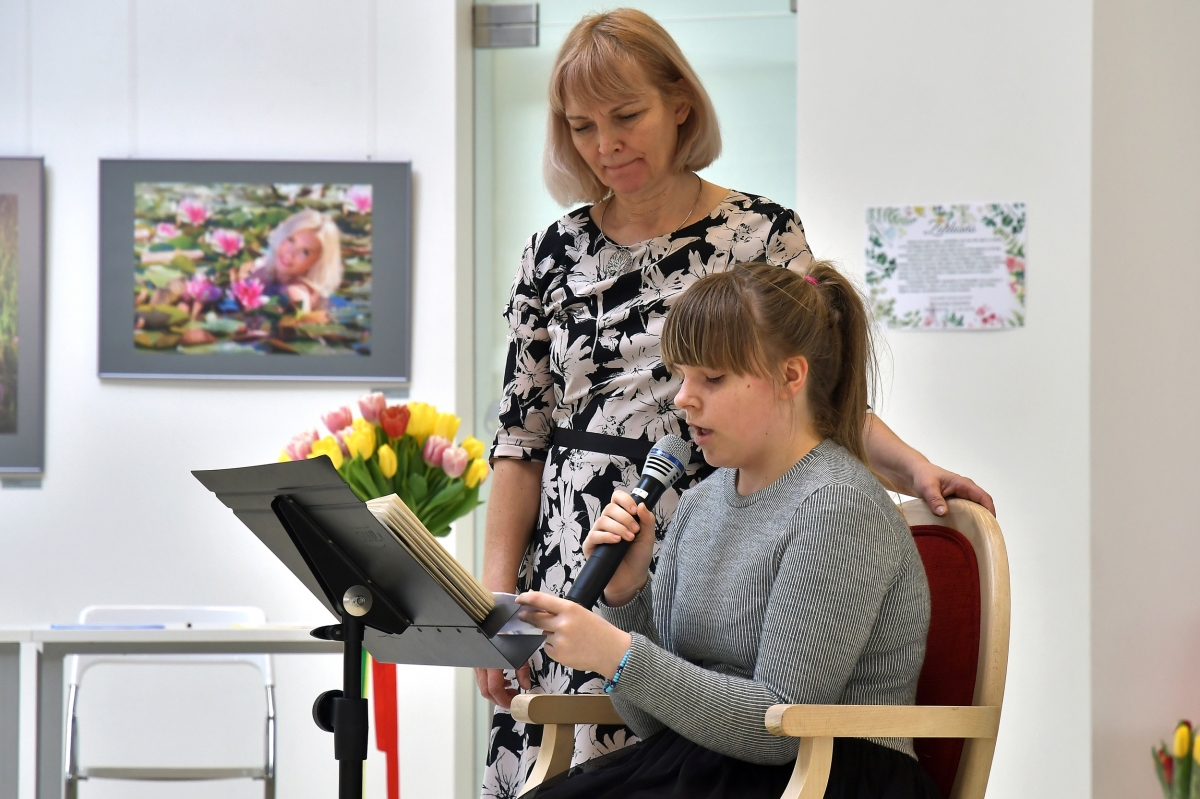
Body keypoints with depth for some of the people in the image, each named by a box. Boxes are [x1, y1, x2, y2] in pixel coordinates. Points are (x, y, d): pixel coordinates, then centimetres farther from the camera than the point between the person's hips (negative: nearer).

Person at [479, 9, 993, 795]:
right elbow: (521, 438, 9)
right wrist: (496, 596, 3)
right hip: (576, 573, 2)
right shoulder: (556, 252, 8)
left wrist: (911, 467, -12)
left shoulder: (764, 235, 1)